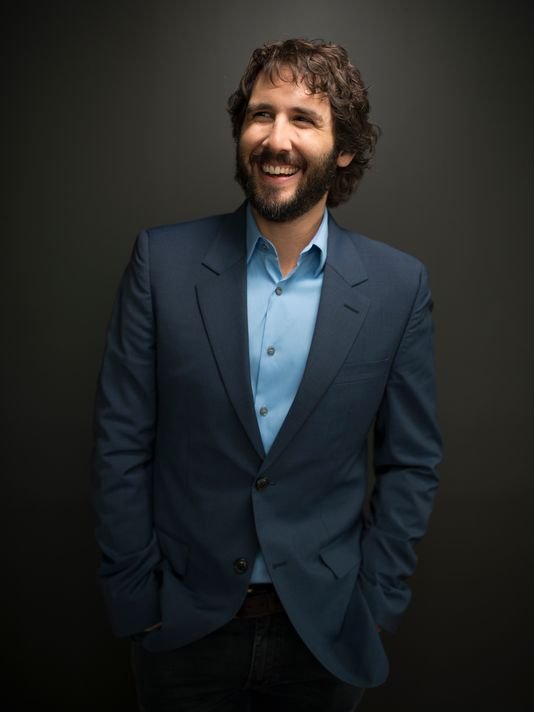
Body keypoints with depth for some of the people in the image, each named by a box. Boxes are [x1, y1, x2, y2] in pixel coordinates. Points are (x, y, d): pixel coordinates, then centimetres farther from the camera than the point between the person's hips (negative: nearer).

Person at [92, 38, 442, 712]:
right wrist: (135, 595, -5)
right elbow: (121, 442, -6)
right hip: (182, 626, 0)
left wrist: (372, 605, -3)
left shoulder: (398, 285, -8)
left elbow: (410, 462, -2)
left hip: (326, 632, 1)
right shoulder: (163, 259, -9)